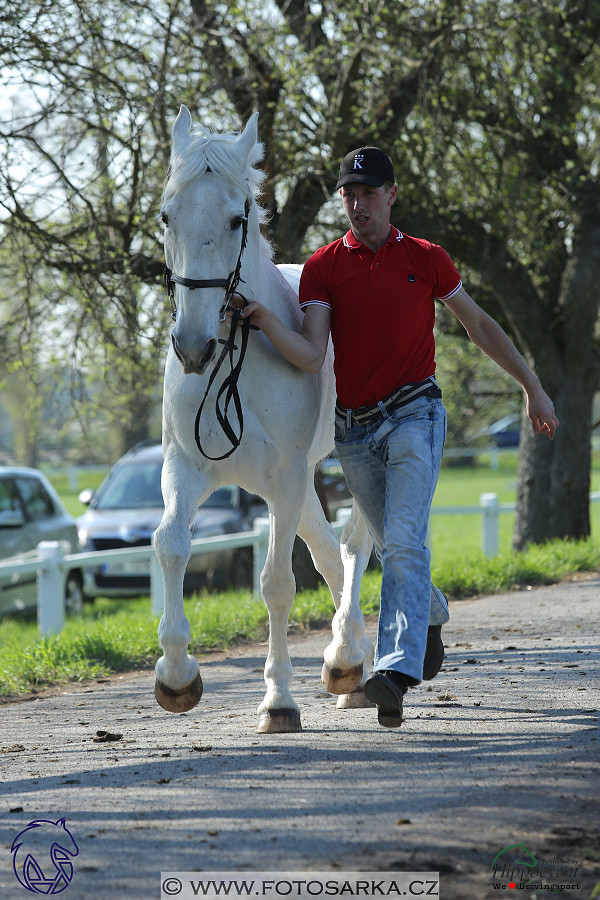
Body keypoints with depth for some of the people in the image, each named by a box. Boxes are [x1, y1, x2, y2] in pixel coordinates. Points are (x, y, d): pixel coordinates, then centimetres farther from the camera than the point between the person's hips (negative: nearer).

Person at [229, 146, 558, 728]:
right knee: (392, 546, 17)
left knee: (403, 544, -19)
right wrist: (265, 321, -30)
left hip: (414, 417, -3)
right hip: (353, 431, 3)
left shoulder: (426, 259, 2)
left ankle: (396, 672, -31)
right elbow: (311, 356, -12)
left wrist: (532, 386, 17)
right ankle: (431, 617, 48)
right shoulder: (323, 268, 1)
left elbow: (479, 325, 15)